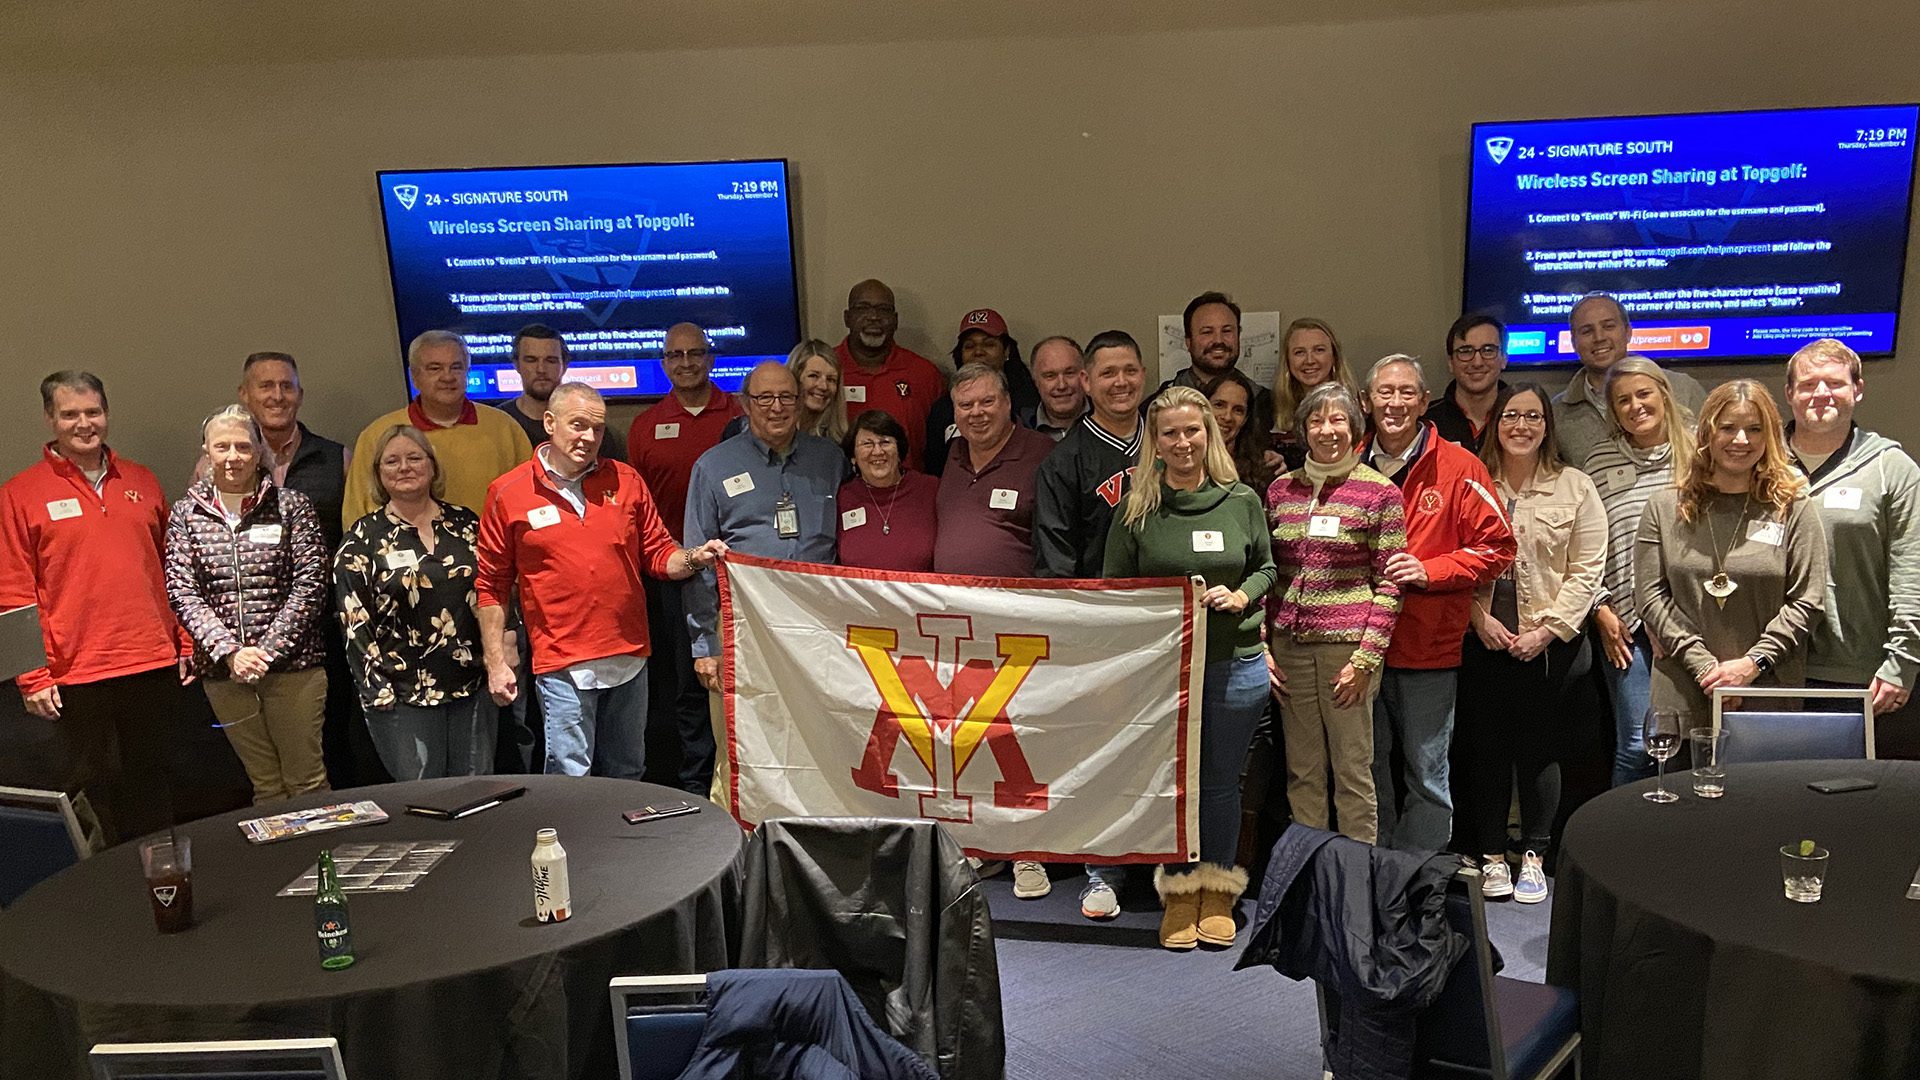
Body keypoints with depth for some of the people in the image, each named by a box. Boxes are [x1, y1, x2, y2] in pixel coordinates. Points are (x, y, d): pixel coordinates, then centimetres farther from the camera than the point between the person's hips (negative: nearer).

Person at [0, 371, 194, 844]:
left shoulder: (142, 482, 10)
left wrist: (185, 646, 10)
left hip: (154, 665, 3)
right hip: (78, 675, -3)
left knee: (152, 785, 13)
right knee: (91, 788, 6)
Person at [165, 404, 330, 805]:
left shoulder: (292, 507, 1)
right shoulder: (186, 514, 6)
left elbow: (310, 586, -5)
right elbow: (182, 592, 0)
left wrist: (267, 650, -12)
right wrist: (229, 652, -12)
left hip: (292, 663, -2)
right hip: (223, 669, 2)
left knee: (307, 782, 3)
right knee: (265, 786, 12)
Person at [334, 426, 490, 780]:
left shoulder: (465, 523, 8)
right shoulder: (363, 540, 0)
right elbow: (354, 624, -3)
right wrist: (378, 691, -8)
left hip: (473, 687, 3)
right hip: (403, 697, -3)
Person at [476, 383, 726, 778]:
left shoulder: (626, 481, 6)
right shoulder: (509, 494, -2)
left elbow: (659, 554, 11)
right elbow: (491, 585, 2)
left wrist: (694, 557, -10)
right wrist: (496, 662, -1)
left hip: (629, 657, 4)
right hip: (563, 665, -3)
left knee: (627, 777, 15)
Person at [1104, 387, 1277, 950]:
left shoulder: (1242, 501, 2)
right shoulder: (1135, 508, -1)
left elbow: (1267, 567, 12)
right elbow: (1113, 586, 4)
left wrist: (1241, 596, -7)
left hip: (1235, 664, 1)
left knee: (1221, 780, 11)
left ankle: (1217, 891, 26)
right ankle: (1179, 891, 23)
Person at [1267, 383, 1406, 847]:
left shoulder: (1380, 493, -2)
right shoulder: (1281, 489, 9)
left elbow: (1389, 583, -4)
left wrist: (1366, 658, -10)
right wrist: (1262, 646, 7)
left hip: (1348, 643, -4)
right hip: (1289, 643, 4)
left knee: (1353, 770, 2)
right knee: (1302, 772, 10)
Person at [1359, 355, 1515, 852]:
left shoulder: (1458, 467, -3)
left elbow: (1496, 546, -4)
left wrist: (1429, 570, -16)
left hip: (1429, 647, -3)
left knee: (1426, 773, 5)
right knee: (1369, 770, 13)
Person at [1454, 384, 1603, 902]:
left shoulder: (1575, 487, 4)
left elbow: (1587, 569, -2)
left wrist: (1548, 630, -10)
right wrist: (1481, 619, -10)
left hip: (1549, 643, -1)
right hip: (1483, 641, 1)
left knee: (1540, 750, 5)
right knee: (1485, 749, 6)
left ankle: (1534, 857, 18)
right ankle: (1492, 856, 18)